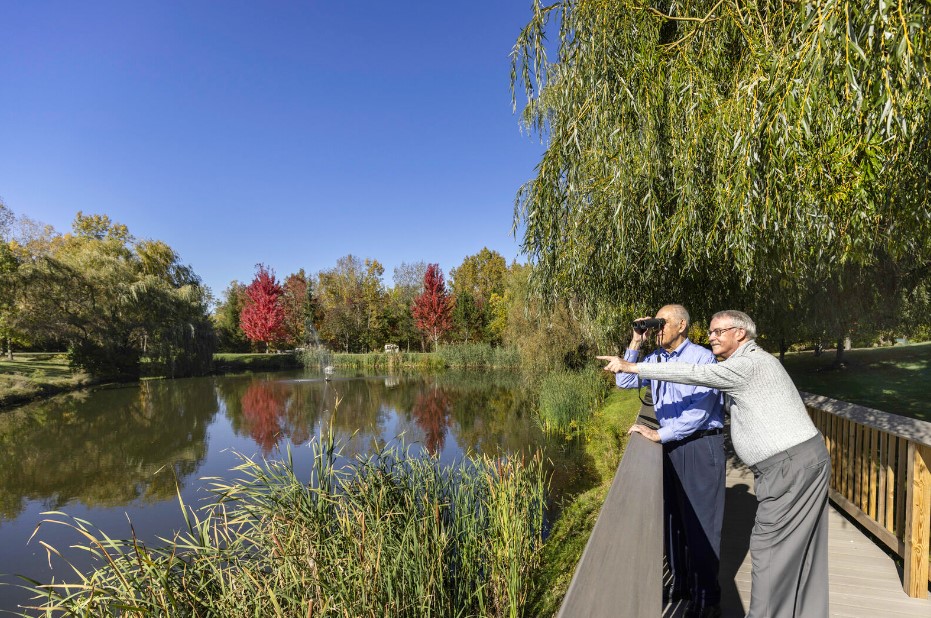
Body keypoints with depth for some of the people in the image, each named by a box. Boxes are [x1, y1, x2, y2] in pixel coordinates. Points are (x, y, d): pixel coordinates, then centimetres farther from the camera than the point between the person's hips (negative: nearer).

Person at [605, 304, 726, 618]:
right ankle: (680, 582, 31)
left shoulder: (702, 358, -13)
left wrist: (659, 434, -19)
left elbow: (699, 410, -19)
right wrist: (635, 344, -2)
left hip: (701, 445, -6)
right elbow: (624, 382, 6)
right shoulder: (655, 358, 6)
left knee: (700, 521, 2)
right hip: (670, 445, 6)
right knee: (672, 517, 14)